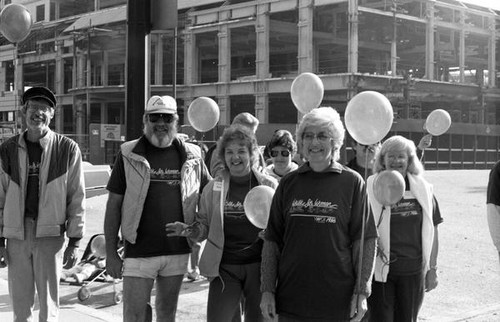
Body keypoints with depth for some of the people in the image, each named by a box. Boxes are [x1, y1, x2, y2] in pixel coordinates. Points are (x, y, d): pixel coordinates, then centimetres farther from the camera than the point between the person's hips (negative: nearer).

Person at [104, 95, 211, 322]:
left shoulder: (191, 156, 3)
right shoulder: (129, 155, -2)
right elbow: (113, 205, -1)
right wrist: (111, 253, -4)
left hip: (178, 252, 2)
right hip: (139, 252, -2)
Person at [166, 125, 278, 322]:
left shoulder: (269, 186, -2)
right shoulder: (214, 187, 2)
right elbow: (204, 227, 9)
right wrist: (188, 231, -11)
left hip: (258, 267, 0)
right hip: (224, 268, 1)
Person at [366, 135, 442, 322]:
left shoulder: (423, 189, 4)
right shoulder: (371, 188, -5)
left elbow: (431, 230, 9)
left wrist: (432, 268, 8)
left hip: (413, 271, 3)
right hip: (380, 270, -3)